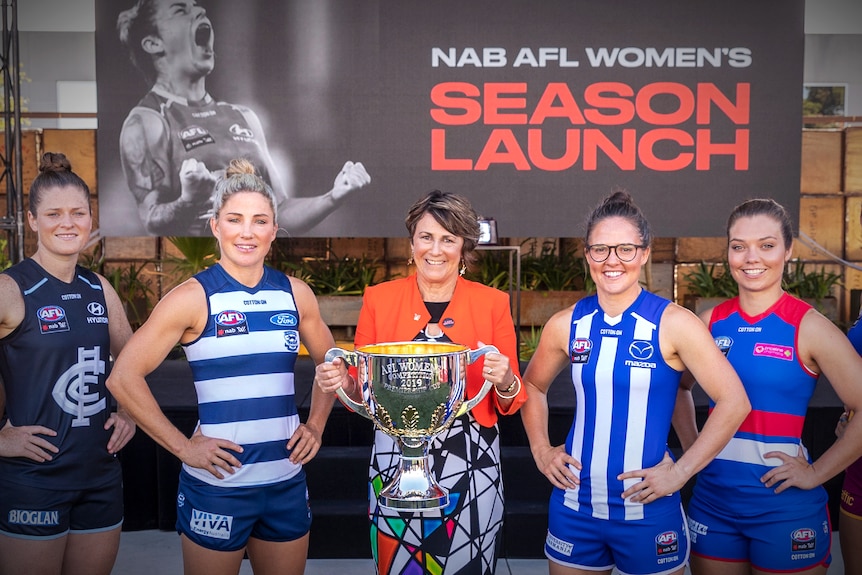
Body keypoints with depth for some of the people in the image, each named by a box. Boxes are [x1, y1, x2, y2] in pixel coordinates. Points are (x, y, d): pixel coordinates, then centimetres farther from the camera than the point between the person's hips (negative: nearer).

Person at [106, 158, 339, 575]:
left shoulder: (295, 293, 3)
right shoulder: (193, 297, -8)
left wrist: (316, 427, 7)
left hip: (286, 481, 4)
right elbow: (124, 377, -10)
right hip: (216, 485, -4)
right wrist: (182, 446, -11)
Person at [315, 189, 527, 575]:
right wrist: (342, 383, -14)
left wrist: (505, 383, -17)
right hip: (394, 460, 1)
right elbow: (361, 392, 7)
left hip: (470, 464, 0)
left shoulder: (492, 303, 0)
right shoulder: (379, 298, 1)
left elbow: (510, 403, 4)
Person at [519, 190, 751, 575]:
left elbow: (733, 402, -10)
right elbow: (533, 386, 15)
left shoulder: (673, 323, -10)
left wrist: (680, 472, -11)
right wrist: (540, 449, 4)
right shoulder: (566, 324, 0)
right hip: (574, 507, 3)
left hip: (647, 510, -2)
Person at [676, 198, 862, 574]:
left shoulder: (809, 327, -9)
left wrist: (815, 473, -11)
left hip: (785, 509, -3)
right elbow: (679, 387, 17)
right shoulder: (711, 322, 2)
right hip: (712, 499, 4)